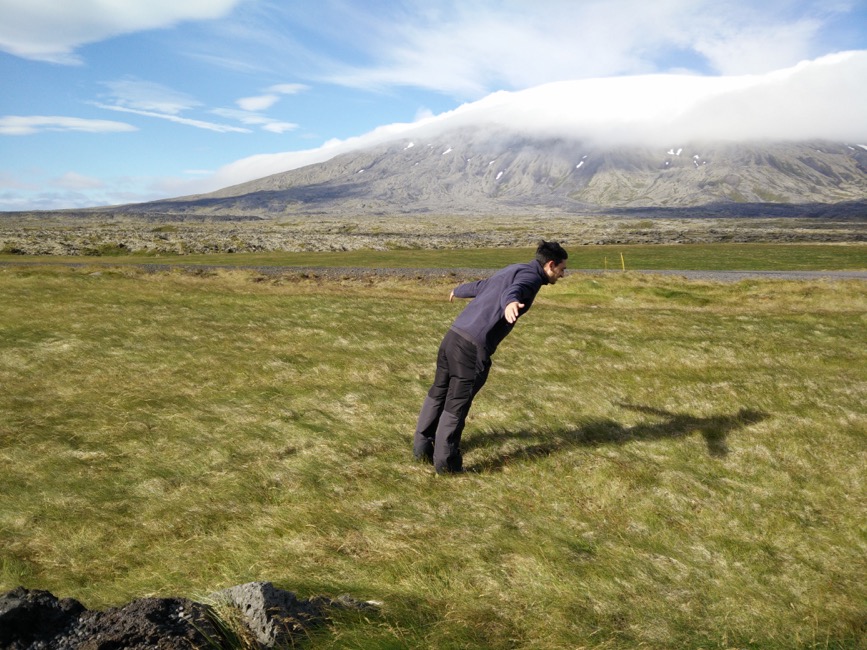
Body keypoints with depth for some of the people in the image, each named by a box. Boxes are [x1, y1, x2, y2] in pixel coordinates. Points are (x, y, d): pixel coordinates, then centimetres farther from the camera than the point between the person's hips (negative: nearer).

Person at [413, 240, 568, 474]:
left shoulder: (512, 270, 22)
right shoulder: (530, 275, -5)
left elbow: (479, 286, 39)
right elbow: (513, 290, -30)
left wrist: (457, 291, 60)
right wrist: (510, 303, -54)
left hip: (453, 336, 9)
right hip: (474, 346, -9)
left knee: (438, 394, 20)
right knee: (456, 404, 3)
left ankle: (422, 446, 32)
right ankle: (445, 461, 15)